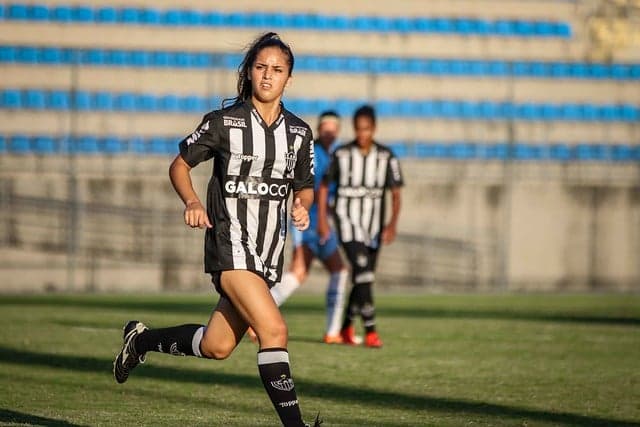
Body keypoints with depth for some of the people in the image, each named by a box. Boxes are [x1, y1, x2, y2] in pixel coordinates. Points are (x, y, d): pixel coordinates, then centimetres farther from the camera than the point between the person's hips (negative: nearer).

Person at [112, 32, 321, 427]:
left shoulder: (299, 132, 7)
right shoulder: (223, 122, -5)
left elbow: (305, 186, 19)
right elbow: (179, 165, 4)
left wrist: (303, 205, -4)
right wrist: (192, 202, -15)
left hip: (269, 252, 5)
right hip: (229, 243, -5)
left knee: (217, 346, 10)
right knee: (274, 329, -22)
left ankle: (142, 339, 36)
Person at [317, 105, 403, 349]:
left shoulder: (386, 157, -1)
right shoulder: (341, 154, -3)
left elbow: (395, 193, -2)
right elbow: (324, 186, 6)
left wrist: (393, 223, -17)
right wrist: (321, 220, -1)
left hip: (373, 225, 3)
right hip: (348, 222, -3)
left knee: (362, 280, 11)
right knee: (363, 271, -18)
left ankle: (346, 326, 30)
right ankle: (370, 331, -21)